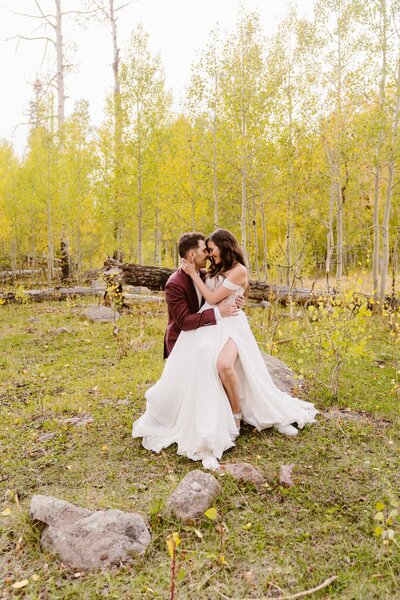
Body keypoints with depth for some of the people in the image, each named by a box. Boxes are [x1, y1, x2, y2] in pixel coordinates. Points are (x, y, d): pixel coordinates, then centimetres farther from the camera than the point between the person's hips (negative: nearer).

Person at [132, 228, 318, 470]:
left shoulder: (239, 270, -7)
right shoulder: (216, 269, 18)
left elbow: (213, 298, -10)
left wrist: (194, 273, -4)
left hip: (229, 323, -7)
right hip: (208, 323, 7)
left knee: (224, 365, -34)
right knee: (194, 366, -17)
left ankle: (237, 413, -9)